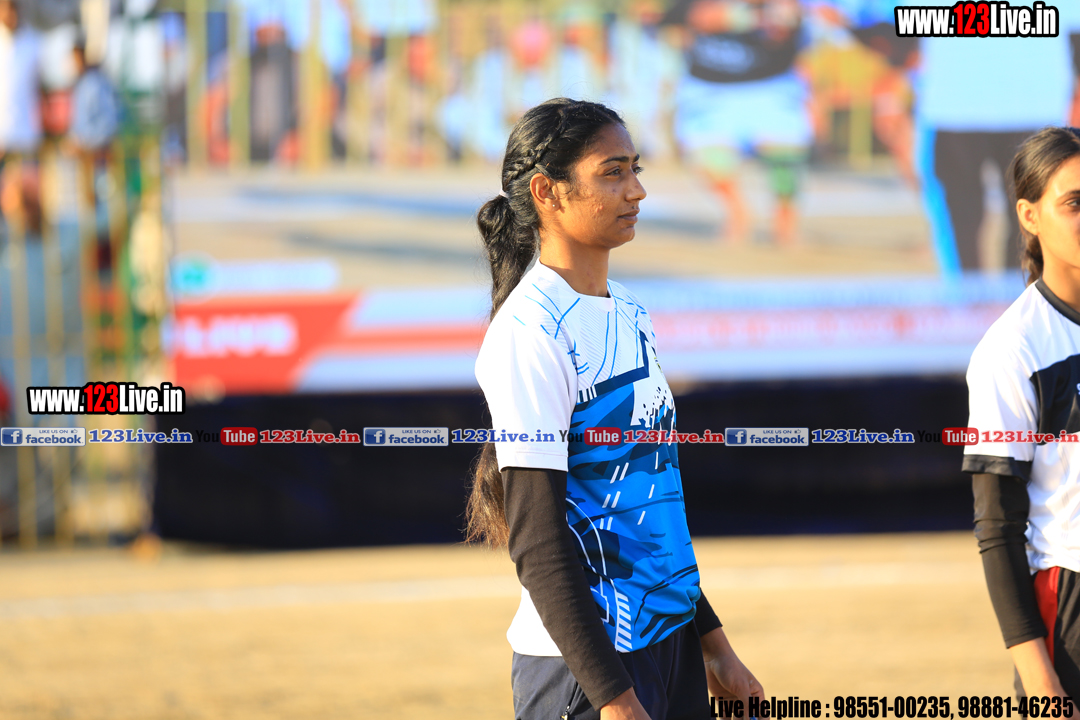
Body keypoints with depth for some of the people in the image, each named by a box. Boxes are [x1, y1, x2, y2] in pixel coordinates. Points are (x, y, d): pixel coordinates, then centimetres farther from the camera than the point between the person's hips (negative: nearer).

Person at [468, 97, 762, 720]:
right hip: (585, 666, -8)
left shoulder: (629, 312, 12)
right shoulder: (528, 333, -14)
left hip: (670, 640, 8)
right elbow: (537, 542, -18)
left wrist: (712, 642, 20)